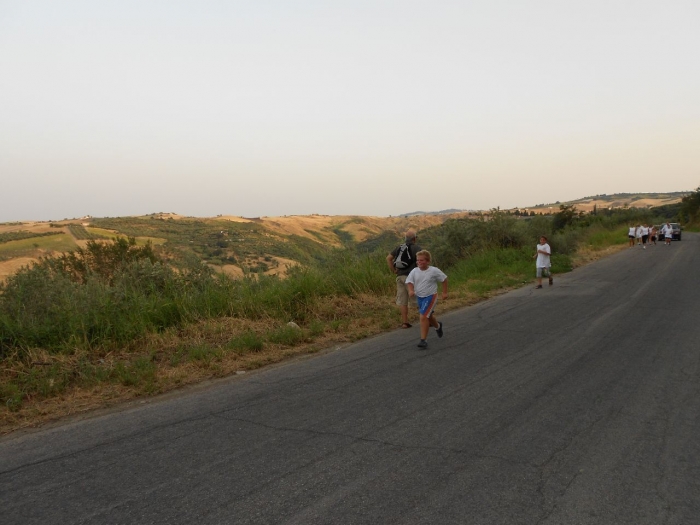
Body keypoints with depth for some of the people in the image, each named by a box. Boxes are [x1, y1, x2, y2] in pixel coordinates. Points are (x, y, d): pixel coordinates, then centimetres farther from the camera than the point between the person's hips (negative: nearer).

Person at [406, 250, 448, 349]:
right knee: (429, 316, 24)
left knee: (423, 317, -19)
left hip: (430, 297, -5)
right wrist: (411, 290, -27)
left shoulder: (434, 271, -13)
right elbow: (409, 281, -6)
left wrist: (444, 292, 2)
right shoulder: (414, 271, -5)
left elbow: (444, 279, -1)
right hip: (419, 297, 5)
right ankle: (437, 326, 58)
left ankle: (423, 340, -12)